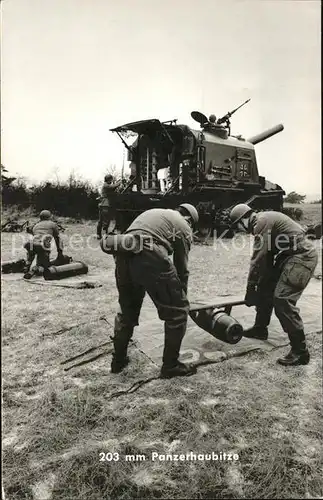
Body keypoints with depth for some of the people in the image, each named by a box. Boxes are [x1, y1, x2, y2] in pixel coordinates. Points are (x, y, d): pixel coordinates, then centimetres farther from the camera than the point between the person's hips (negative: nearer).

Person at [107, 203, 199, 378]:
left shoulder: (154, 212, 35)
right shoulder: (184, 226, 18)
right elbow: (182, 268, 16)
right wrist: (182, 297, 30)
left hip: (123, 254, 7)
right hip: (149, 257, -7)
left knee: (126, 309, 26)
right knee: (177, 311, 11)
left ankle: (118, 360, 37)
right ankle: (170, 365, 21)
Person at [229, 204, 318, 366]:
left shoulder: (262, 221, -17)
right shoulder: (264, 221, 14)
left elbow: (258, 258, -20)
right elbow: (267, 256, 17)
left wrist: (250, 287, -14)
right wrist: (257, 284, 18)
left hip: (302, 256, -11)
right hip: (288, 255, 11)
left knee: (282, 299, -16)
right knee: (265, 287, 16)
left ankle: (300, 352, -8)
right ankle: (260, 329, 33)